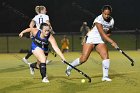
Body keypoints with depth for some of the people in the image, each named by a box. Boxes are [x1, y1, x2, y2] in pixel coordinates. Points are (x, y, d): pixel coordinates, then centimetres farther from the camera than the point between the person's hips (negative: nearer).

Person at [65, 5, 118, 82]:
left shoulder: (111, 21, 1)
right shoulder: (98, 20, -22)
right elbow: (102, 34, -30)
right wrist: (112, 42, -38)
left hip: (100, 41, 6)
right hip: (91, 39, -6)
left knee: (106, 55, -16)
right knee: (83, 58, -12)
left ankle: (105, 76, -11)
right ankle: (69, 67, 11)